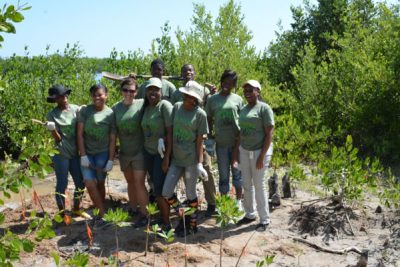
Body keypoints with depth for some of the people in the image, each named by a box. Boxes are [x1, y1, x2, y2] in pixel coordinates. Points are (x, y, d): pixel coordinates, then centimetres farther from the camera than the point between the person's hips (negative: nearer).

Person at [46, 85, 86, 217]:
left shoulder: (76, 109, 1)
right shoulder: (52, 115, -7)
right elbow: (58, 139, -10)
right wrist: (52, 129, -26)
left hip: (75, 153, 4)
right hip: (61, 154, -4)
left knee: (80, 183, 10)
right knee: (62, 184, 2)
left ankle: (76, 208, 30)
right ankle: (62, 212, 19)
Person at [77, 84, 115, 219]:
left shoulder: (110, 114, -5)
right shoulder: (85, 110, -3)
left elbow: (112, 139, -3)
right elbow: (79, 133, -4)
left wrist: (110, 160, -7)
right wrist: (83, 155, -9)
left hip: (102, 153, -1)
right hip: (87, 153, 1)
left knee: (100, 183, 6)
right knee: (89, 183, -9)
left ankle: (101, 213, 22)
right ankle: (102, 211, 5)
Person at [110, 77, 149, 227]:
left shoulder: (142, 104, -12)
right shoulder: (116, 108, -2)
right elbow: (113, 134, 2)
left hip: (140, 151, -4)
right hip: (124, 152, 4)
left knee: (139, 182, -6)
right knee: (130, 182, 17)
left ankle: (143, 215, 6)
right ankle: (133, 209, 33)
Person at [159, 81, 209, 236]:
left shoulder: (200, 114, -7)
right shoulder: (176, 107, 3)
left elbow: (199, 140, -7)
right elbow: (170, 130, 10)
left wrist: (200, 164, -10)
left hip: (191, 159, -4)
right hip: (175, 159, 4)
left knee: (190, 194, 7)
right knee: (166, 194, 1)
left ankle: (191, 225, 27)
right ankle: (166, 225, 19)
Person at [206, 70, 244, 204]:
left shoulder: (238, 99, 2)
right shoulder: (212, 99, 3)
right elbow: (209, 119, 9)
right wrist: (209, 136, 2)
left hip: (236, 142, 0)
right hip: (221, 143, 0)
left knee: (237, 172, 9)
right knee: (223, 175, 8)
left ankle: (238, 201, 23)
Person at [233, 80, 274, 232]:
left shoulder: (264, 108, -11)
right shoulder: (243, 109, 9)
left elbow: (269, 134, -14)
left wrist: (262, 156, -18)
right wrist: (236, 152, 11)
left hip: (259, 151, -6)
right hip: (244, 151, 6)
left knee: (258, 185, 0)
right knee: (246, 185, 11)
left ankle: (264, 219, 13)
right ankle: (250, 214, 26)